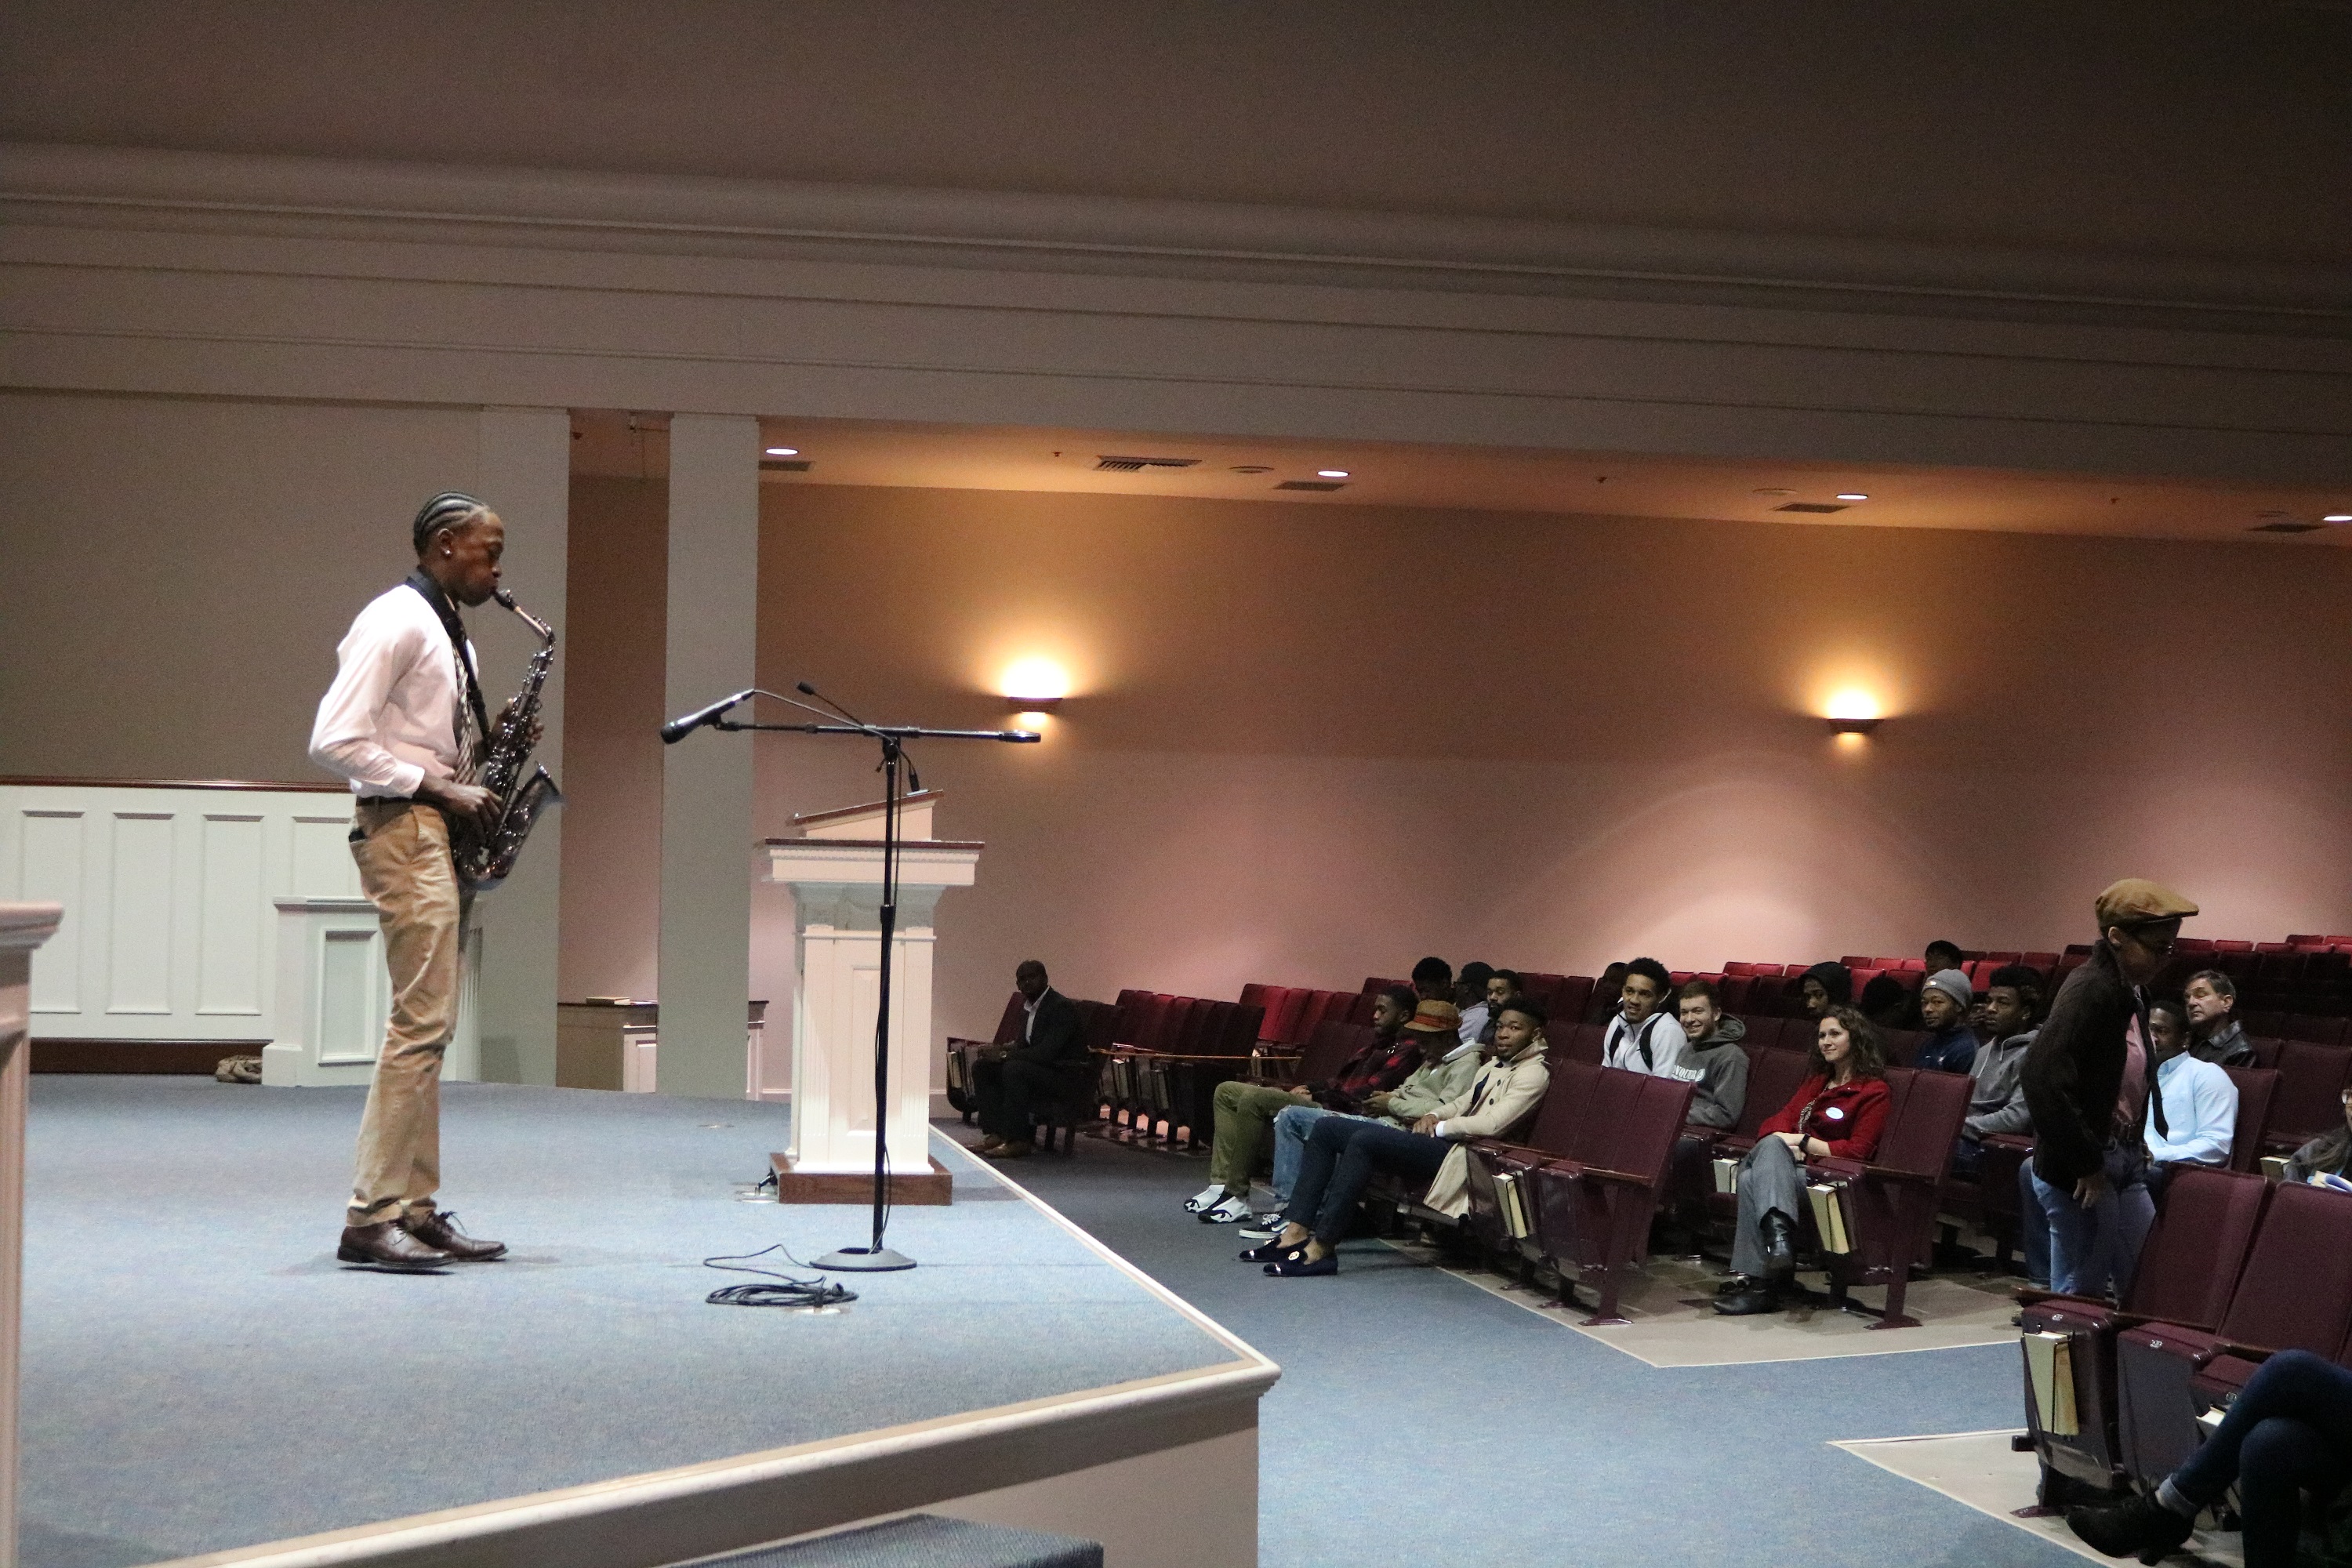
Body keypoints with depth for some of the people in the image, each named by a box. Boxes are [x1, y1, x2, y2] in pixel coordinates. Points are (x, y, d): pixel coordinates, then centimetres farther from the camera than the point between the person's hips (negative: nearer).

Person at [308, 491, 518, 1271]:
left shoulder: (448, 635, 20)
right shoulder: (395, 622, -10)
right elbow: (334, 741, -18)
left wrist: (485, 750, 5)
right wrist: (438, 789, -17)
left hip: (439, 834, 10)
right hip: (403, 830, -10)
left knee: (430, 1026, 9)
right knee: (421, 1021, -14)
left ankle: (413, 1208, 12)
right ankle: (371, 1217, -12)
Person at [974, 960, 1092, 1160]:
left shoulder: (1062, 1007, -18)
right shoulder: (1027, 1006, 11)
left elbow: (1047, 1052, -27)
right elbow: (1025, 1046, 18)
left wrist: (1005, 1055, -22)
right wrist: (1002, 1050, -5)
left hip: (1064, 1076, -10)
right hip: (1040, 1068, 10)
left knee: (1014, 1068, -34)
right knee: (982, 1067, 1)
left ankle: (1018, 1141, -29)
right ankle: (995, 1134, -8)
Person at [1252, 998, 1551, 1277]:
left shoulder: (1533, 1073, -4)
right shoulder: (1493, 1064, 24)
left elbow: (1491, 1124, -16)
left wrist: (1439, 1127, -7)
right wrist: (1433, 1116, 7)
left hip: (1459, 1151, -10)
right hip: (1434, 1140, 10)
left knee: (1365, 1139, -31)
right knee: (1327, 1128, 1)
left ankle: (1322, 1248, -34)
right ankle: (1297, 1230, -10)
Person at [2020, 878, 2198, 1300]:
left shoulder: (2127, 991, 9)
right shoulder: (2090, 991, -20)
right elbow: (2042, 1077, -29)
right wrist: (2086, 1164, -23)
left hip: (2119, 1163, 9)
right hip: (2079, 1174, -9)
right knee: (2079, 1295, -2)